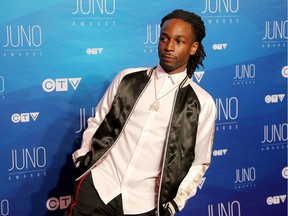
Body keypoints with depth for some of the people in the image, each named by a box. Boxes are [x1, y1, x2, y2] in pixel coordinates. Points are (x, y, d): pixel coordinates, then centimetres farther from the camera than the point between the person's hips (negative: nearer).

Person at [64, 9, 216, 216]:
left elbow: (199, 163, 4)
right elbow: (97, 122, 12)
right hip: (96, 187, 2)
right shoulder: (128, 78, 3)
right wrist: (81, 160, 4)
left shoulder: (202, 103, -2)